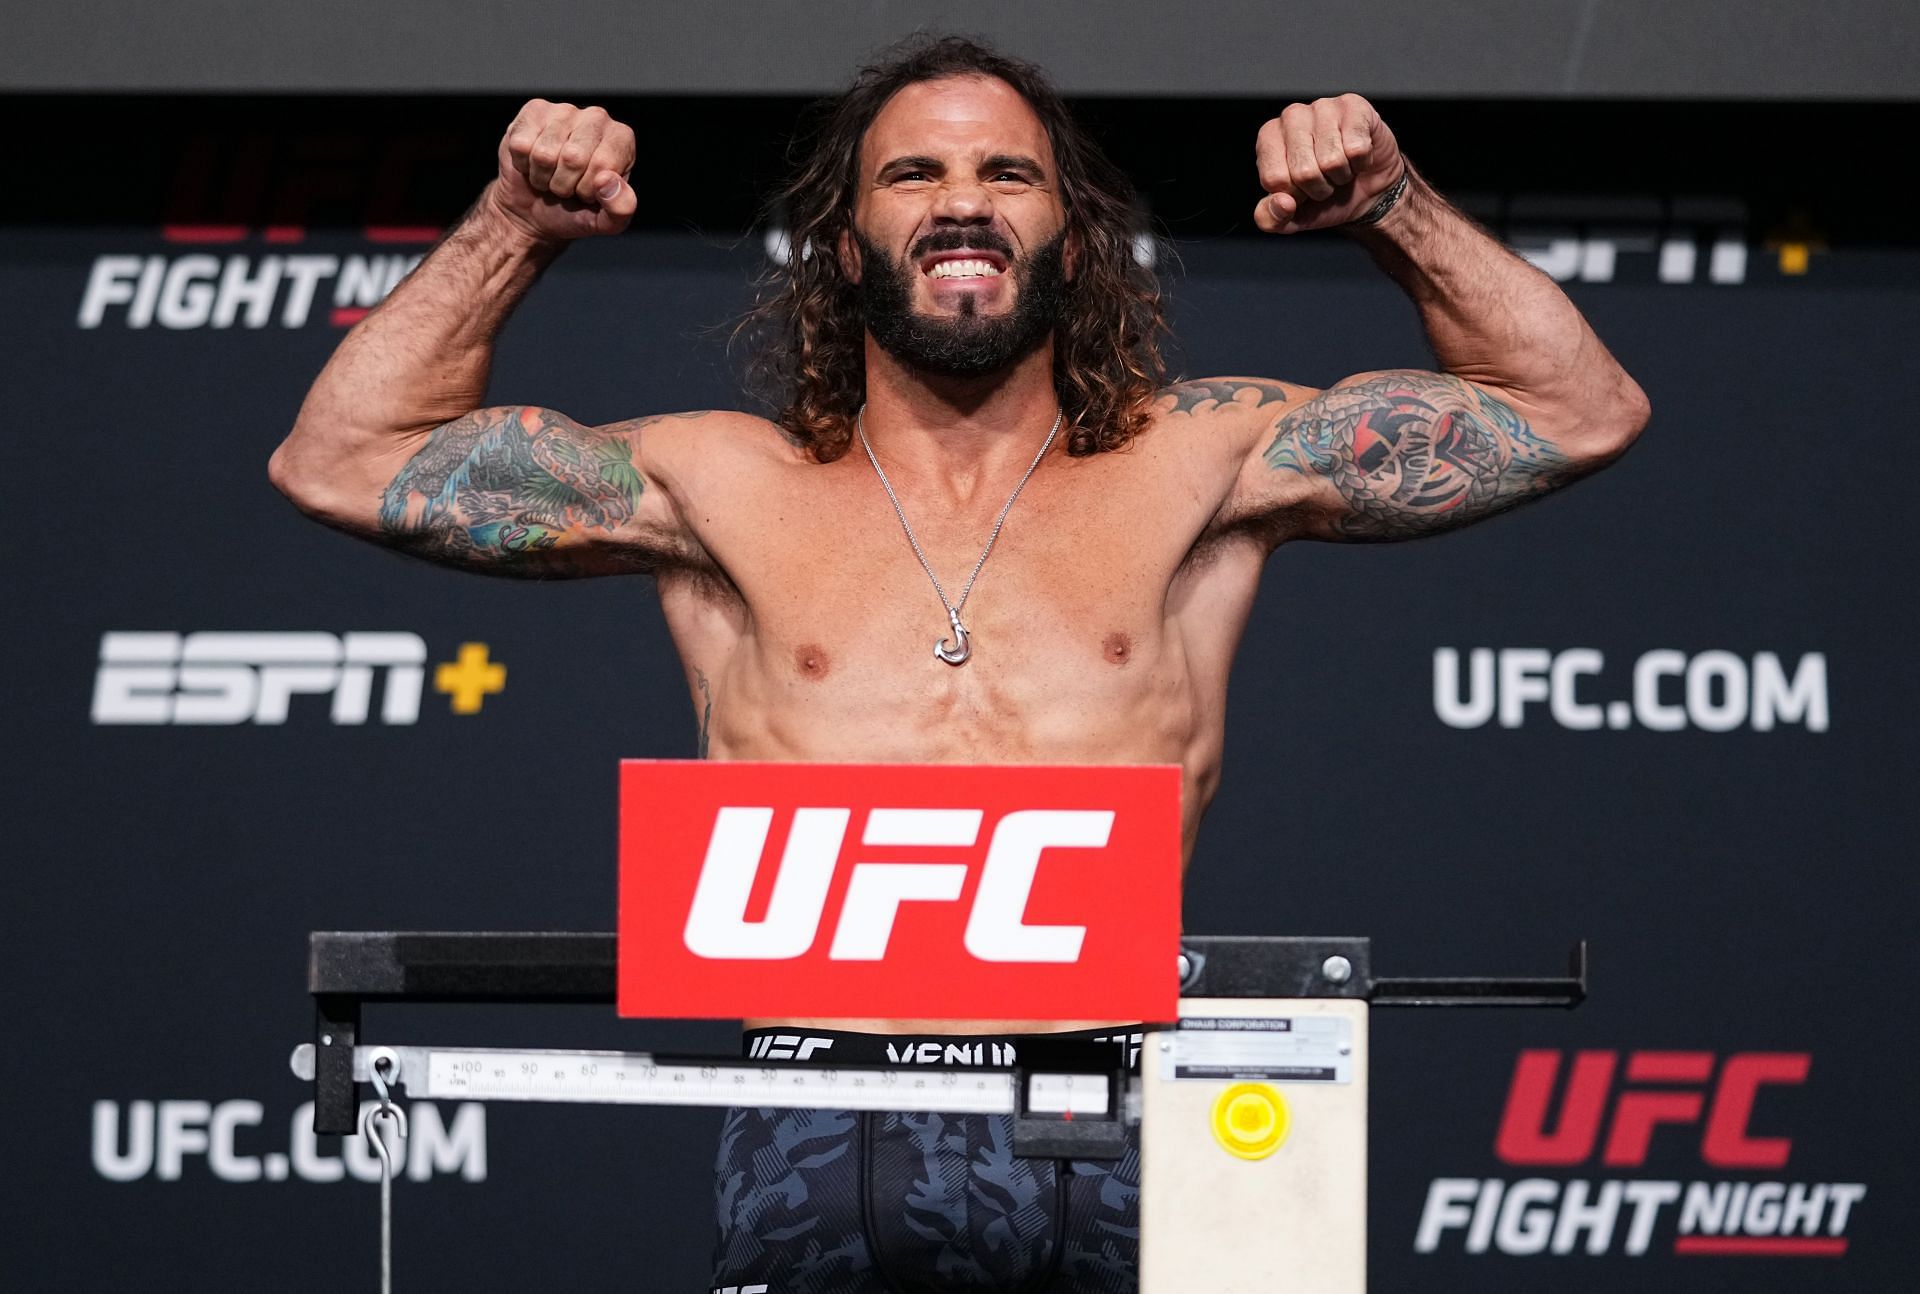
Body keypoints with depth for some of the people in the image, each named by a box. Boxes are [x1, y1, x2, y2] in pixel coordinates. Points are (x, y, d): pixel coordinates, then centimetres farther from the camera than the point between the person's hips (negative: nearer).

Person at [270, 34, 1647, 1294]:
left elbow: (1580, 413, 19)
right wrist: (514, 230, 13)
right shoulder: (735, 491, 20)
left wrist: (1394, 211, 9)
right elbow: (342, 460, 21)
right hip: (823, 1128, 0)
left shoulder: (1190, 466, 19)